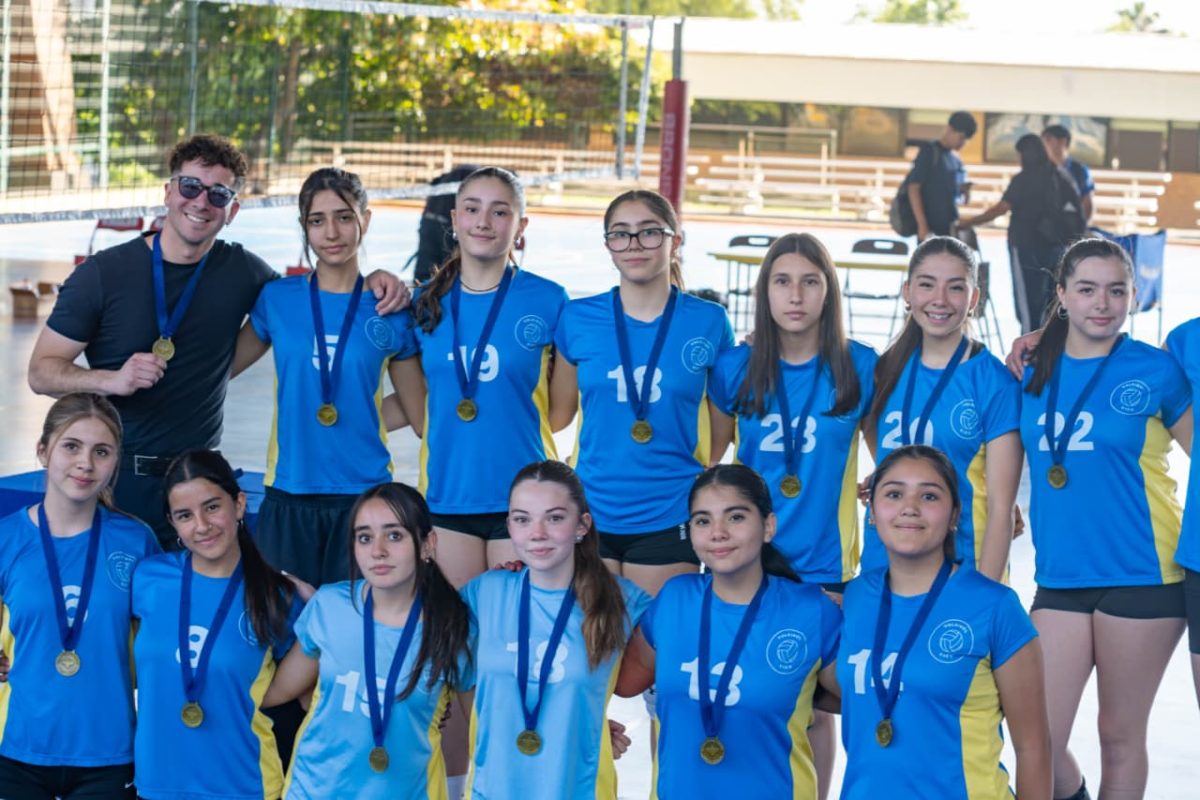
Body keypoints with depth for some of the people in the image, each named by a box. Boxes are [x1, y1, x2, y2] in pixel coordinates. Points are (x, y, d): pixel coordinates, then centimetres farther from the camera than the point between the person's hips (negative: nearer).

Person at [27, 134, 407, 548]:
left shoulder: (241, 272, 2)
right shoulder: (103, 273, -6)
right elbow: (41, 372, -4)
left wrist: (372, 281, -3)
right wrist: (112, 380, -23)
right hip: (110, 477, -2)